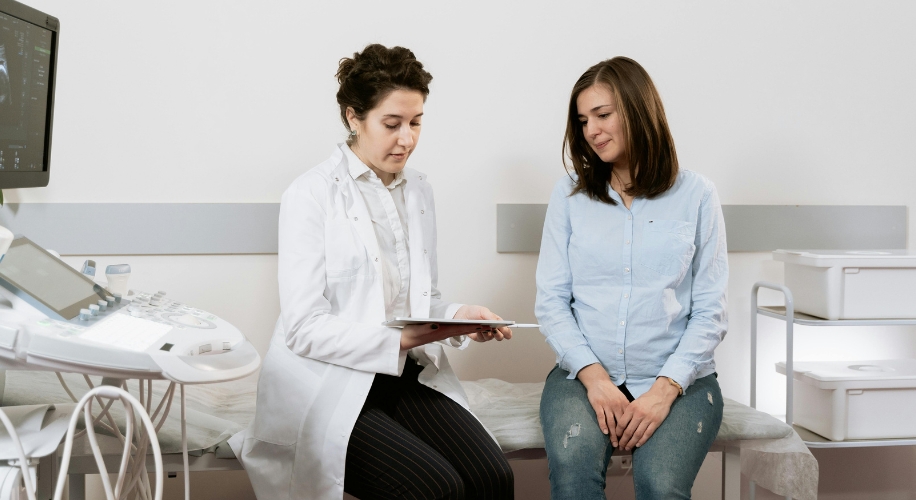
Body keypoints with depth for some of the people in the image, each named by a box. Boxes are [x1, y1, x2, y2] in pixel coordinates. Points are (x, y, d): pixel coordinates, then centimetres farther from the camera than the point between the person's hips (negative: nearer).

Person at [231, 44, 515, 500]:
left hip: (407, 377, 6)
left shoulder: (418, 191, 13)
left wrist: (458, 316, -4)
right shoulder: (311, 196, -7)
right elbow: (305, 329, -13)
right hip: (330, 386, -5)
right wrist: (399, 339, -24)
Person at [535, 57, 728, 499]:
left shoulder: (696, 195, 4)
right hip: (585, 373, 1)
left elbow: (709, 312, 1)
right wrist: (594, 376, -12)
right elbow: (550, 300, 3)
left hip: (678, 378, -1)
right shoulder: (570, 194, 8)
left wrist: (665, 389, -13)